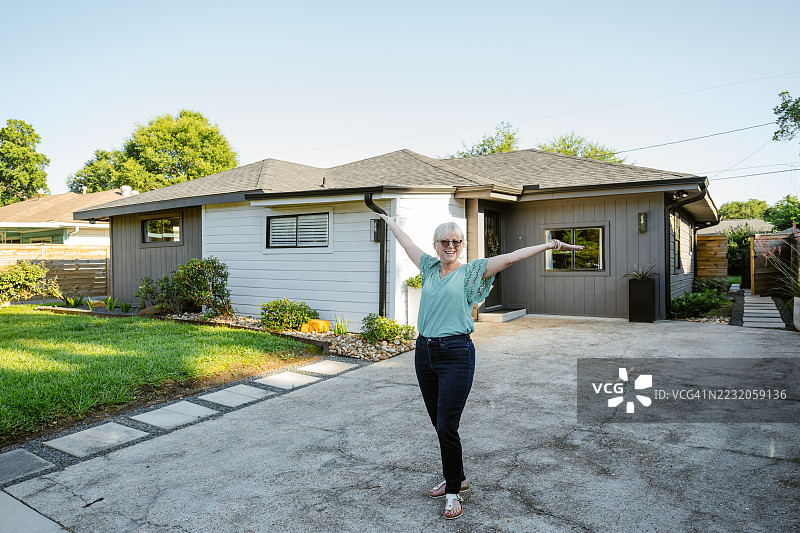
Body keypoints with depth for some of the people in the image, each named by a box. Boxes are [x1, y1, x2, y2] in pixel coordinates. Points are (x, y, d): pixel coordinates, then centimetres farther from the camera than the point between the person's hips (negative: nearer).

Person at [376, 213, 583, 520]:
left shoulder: (471, 272, 0)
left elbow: (509, 258, -7)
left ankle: (453, 491, 18)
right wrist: (390, 220, 39)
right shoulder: (429, 267, 12)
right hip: (424, 352, 5)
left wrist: (550, 245, -12)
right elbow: (406, 242, 26)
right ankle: (456, 479, 35)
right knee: (438, 424, 14)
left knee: (446, 427, -4)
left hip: (455, 355, -5)